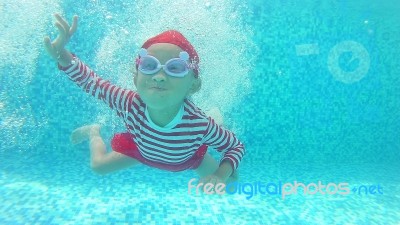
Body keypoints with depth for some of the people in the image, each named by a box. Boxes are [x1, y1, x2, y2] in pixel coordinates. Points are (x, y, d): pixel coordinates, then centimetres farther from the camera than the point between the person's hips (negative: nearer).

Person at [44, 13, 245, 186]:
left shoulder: (201, 125, -46)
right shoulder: (129, 103, -41)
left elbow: (236, 145, -28)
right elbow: (90, 81, -26)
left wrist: (222, 173, -45)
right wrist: (61, 54, -44)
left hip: (186, 158, 0)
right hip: (143, 149, 1)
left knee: (227, 184, 12)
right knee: (98, 167, 12)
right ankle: (93, 133, 46)